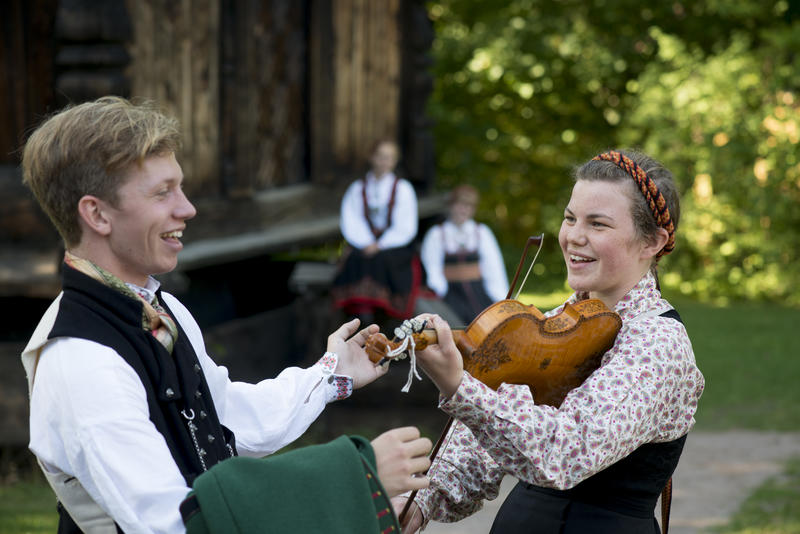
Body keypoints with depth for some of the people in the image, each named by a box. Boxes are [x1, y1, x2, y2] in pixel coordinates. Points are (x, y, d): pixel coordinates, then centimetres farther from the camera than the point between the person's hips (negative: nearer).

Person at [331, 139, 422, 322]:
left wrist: (380, 245, -15)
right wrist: (368, 244, -16)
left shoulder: (403, 188, 5)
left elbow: (406, 228, -2)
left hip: (394, 245, -1)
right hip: (364, 243, 1)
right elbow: (349, 223, 1)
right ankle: (364, 313, -39)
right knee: (359, 260, -31)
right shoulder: (357, 189, 11)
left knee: (379, 260, -34)